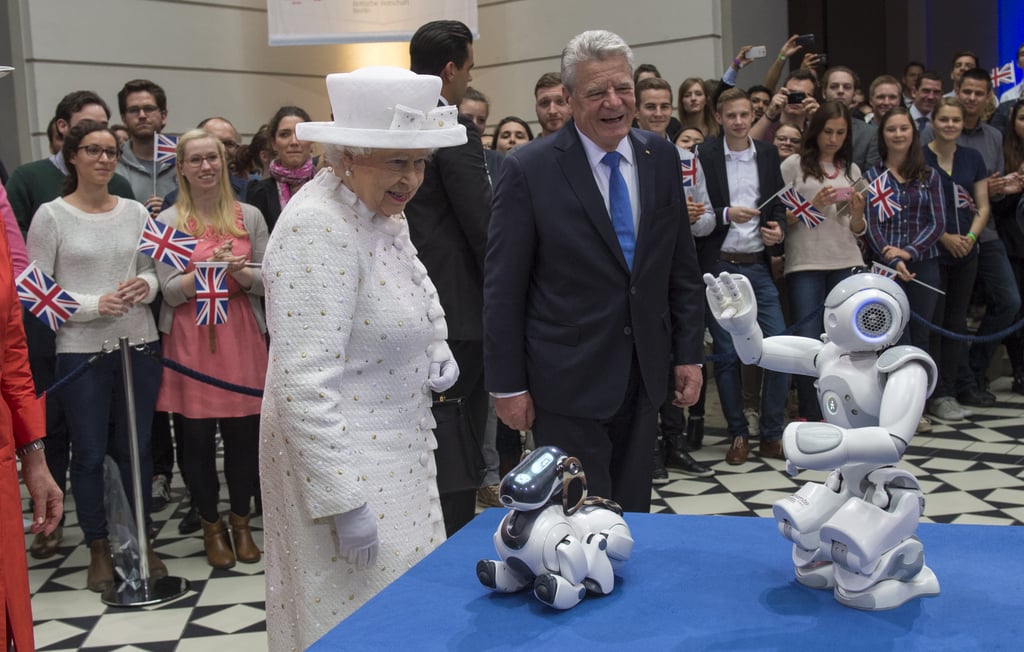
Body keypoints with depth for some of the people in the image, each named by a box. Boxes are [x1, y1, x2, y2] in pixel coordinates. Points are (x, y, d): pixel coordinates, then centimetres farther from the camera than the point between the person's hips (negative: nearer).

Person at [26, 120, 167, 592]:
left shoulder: (135, 212, 6)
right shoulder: (51, 215, -3)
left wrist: (145, 285, -8)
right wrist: (93, 305, -16)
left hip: (139, 345, 3)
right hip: (80, 351, -3)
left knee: (136, 447, 10)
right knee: (89, 452, 5)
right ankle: (98, 549, 20)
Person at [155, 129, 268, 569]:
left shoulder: (248, 216, 5)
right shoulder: (168, 222, 0)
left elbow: (267, 282, 4)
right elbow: (170, 291, -4)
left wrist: (238, 271, -16)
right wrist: (210, 268, -20)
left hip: (242, 336, 1)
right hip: (189, 340, -1)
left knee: (243, 435, 4)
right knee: (196, 438, 4)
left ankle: (241, 522, 24)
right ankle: (211, 526, 23)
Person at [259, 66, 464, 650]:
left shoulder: (385, 212, 4)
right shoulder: (317, 229, -23)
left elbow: (419, 295, 23)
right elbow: (305, 383, -26)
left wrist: (439, 351, 3)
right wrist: (343, 502, -25)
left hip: (397, 449, 9)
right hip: (344, 463, -8)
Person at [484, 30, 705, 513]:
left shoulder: (661, 158, 4)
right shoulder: (529, 170, -11)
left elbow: (682, 267, 10)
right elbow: (503, 288, -9)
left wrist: (689, 354, 7)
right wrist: (507, 385, -8)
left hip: (643, 377, 5)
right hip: (568, 381, -4)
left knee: (634, 513, 15)